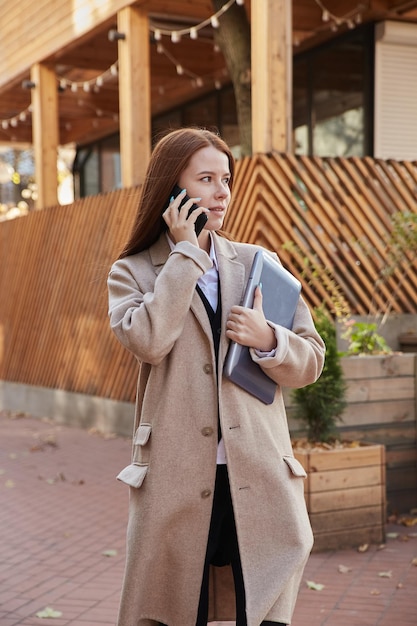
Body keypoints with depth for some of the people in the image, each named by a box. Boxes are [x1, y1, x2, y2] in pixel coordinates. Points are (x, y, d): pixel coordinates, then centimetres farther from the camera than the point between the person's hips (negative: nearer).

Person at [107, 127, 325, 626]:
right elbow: (147, 340, -17)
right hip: (176, 486, -2)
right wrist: (186, 252, -10)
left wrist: (267, 340, -10)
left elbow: (311, 360, 11)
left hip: (261, 483, 2)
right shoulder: (133, 272, 5)